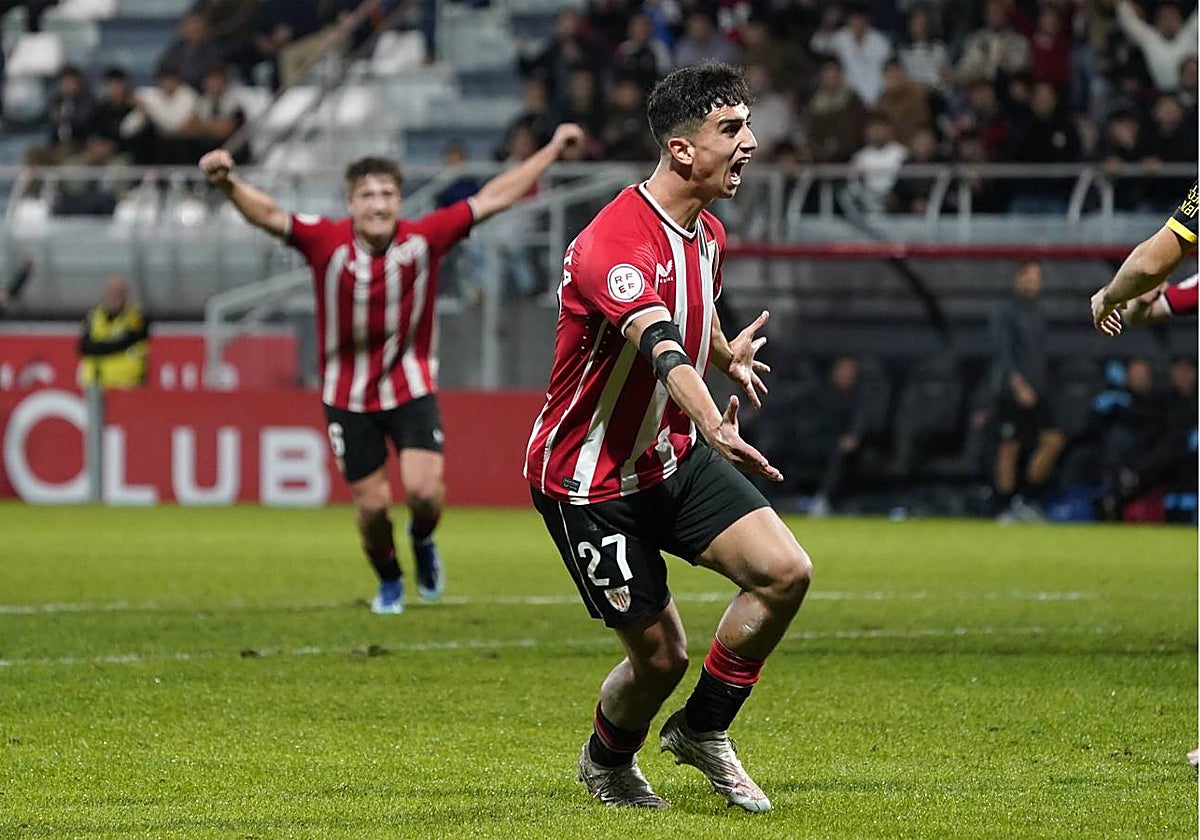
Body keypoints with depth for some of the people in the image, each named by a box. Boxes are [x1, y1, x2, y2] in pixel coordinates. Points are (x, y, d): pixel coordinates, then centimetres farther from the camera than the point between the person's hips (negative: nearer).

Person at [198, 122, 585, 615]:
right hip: (348, 395, 0)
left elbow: (494, 198, -6)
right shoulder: (327, 242, -16)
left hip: (411, 386, 0)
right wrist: (228, 184, -47)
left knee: (425, 491, -14)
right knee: (372, 504, 3)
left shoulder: (423, 239, -12)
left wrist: (553, 149, -2)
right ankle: (389, 582, 33)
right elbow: (268, 214, -27)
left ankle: (422, 539, 23)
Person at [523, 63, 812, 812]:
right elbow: (661, 348, -46)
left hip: (676, 455, 8)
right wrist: (713, 426, -60)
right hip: (592, 479, -8)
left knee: (785, 572, -11)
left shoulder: (707, 235, 3)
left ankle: (703, 730, 9)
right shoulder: (616, 244, -28)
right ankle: (608, 761, 30)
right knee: (661, 653, -4)